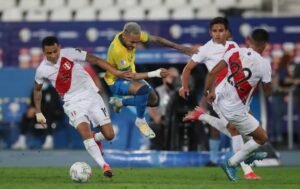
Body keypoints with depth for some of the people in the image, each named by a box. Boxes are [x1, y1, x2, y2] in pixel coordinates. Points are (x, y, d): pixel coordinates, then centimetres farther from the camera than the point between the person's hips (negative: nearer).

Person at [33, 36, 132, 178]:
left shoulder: (70, 54, -12)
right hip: (73, 102, -1)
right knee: (85, 131, -29)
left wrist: (116, 73, -13)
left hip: (91, 96, 1)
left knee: (109, 135, -5)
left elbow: (95, 60, -7)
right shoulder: (42, 70, -6)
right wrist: (38, 113, 12)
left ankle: (96, 139, 31)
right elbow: (37, 90, 13)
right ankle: (104, 165, -27)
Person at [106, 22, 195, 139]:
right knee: (143, 89, -34)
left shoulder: (133, 36, -18)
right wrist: (155, 74, -42)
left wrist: (179, 47, -12)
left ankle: (119, 102, 28)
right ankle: (140, 121, -9)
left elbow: (156, 40, -6)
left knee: (153, 100, 7)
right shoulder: (117, 50, -37)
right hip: (116, 81, -8)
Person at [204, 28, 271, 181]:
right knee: (262, 137, 12)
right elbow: (268, 92, -2)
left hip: (219, 99, 6)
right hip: (234, 110, -6)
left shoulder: (235, 52, -7)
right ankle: (231, 163, 12)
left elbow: (212, 73, -7)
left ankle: (249, 154, 48)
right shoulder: (264, 64, -16)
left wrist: (209, 91, 9)